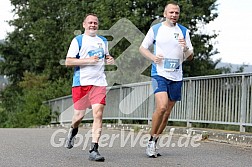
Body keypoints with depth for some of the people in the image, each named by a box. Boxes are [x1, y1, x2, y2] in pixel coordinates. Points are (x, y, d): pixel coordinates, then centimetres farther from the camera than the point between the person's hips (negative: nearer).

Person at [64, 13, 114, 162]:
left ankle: (94, 150, -13)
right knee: (79, 115, 4)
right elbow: (68, 61, -5)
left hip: (99, 82, 3)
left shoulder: (103, 41, 16)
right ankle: (73, 131, 41)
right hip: (81, 82, -2)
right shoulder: (78, 40, 2)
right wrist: (88, 60, -14)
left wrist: (109, 60, 8)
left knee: (98, 113, -13)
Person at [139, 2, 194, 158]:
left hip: (176, 76, 4)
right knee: (162, 107, -21)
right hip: (159, 74, -4)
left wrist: (186, 48, -11)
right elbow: (142, 48, 11)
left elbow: (190, 57, 11)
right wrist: (153, 57, -8)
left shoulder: (184, 31, 9)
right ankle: (151, 140, -4)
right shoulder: (155, 29, 3)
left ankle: (155, 142, 22)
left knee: (167, 112, 7)